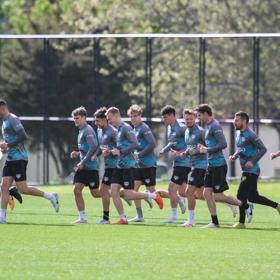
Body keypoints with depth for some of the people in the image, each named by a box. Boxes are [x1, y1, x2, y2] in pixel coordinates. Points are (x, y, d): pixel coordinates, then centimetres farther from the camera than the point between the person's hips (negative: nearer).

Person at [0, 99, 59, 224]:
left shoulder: (12, 119, -12)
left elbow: (23, 136, -23)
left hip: (19, 159, -10)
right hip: (10, 160, 10)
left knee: (22, 189, -9)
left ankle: (50, 196, 4)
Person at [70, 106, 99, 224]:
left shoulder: (88, 130, -14)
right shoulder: (81, 131, 16)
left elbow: (93, 148, -23)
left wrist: (83, 162, -21)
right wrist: (77, 154, 9)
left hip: (91, 167, -9)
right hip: (83, 167, 9)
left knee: (95, 193, -2)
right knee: (77, 190, -3)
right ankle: (82, 218, -2)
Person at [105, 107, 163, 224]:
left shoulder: (126, 128, -13)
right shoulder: (118, 129, 16)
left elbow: (135, 144, -24)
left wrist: (120, 151, -22)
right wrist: (113, 151, 13)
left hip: (128, 165, -9)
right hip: (120, 165, 9)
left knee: (128, 195, -9)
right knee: (114, 191, -1)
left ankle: (153, 196, 10)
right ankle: (122, 218, 5)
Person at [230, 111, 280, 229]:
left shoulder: (250, 135, -16)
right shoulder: (239, 134, 12)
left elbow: (263, 149, -19)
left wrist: (252, 161, -26)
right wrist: (234, 156, 7)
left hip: (251, 170, -9)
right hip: (246, 170, 9)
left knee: (241, 195, -8)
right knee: (252, 197, 13)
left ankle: (241, 223, -2)